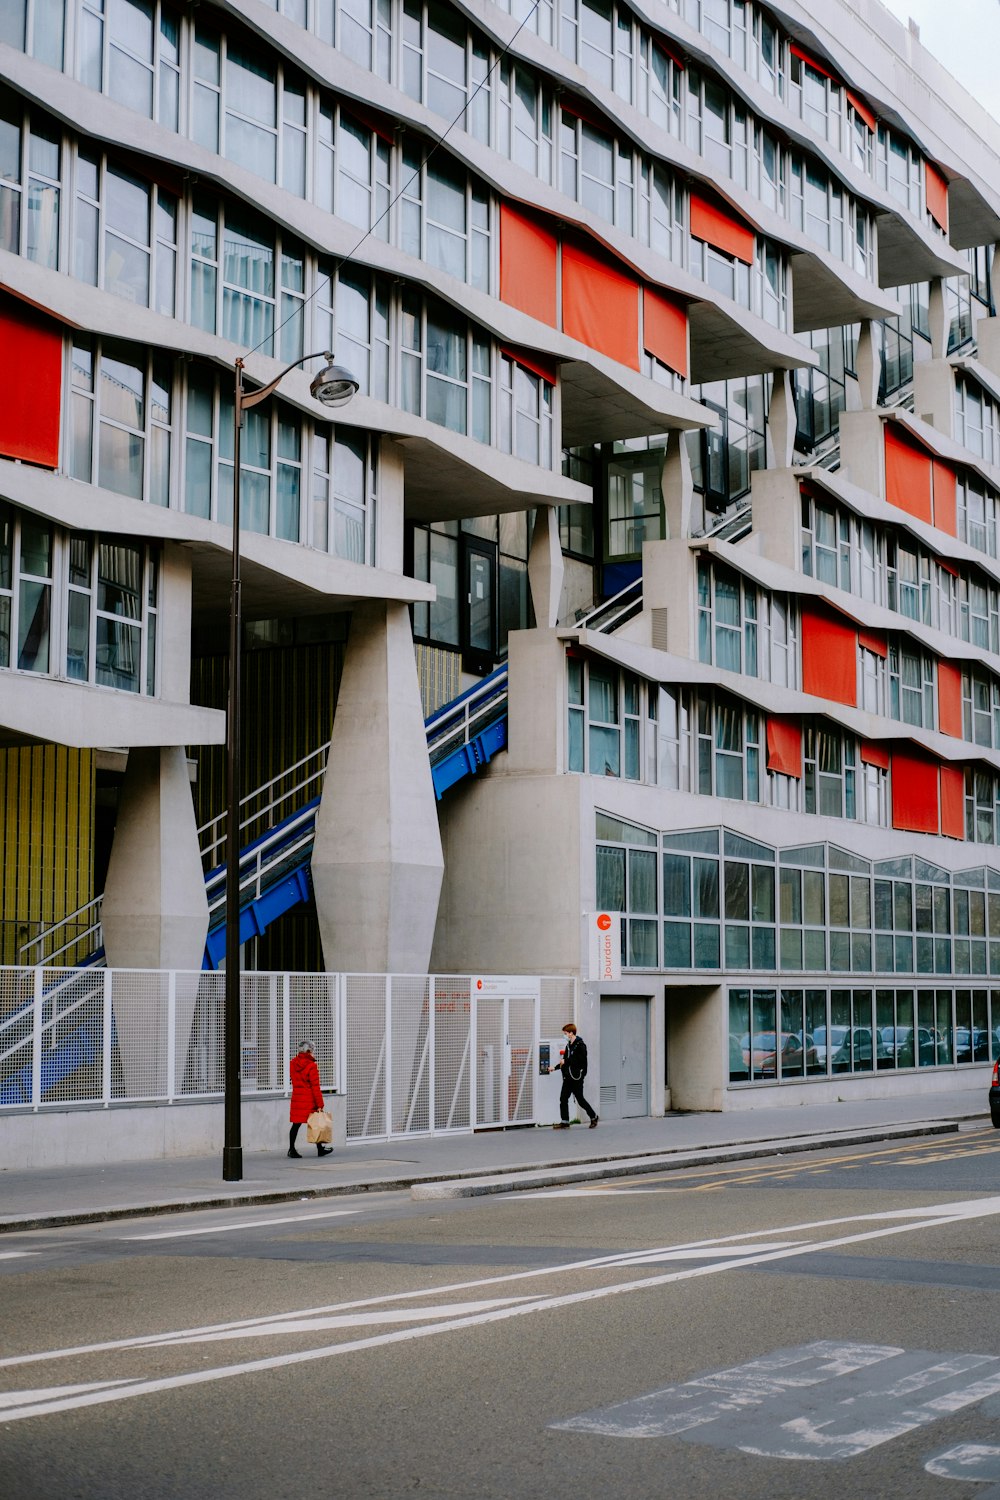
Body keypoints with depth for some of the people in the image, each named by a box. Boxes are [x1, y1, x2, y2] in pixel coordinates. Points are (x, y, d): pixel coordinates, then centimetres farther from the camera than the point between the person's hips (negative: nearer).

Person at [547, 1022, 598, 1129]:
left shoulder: (580, 1045, -12)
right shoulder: (569, 1045, 14)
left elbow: (581, 1060, -22)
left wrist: (566, 1061, -18)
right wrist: (555, 1068, 15)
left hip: (577, 1077, -8)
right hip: (568, 1077, 8)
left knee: (580, 1099, 0)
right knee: (563, 1099, 1)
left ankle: (593, 1117, 19)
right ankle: (564, 1122, 5)